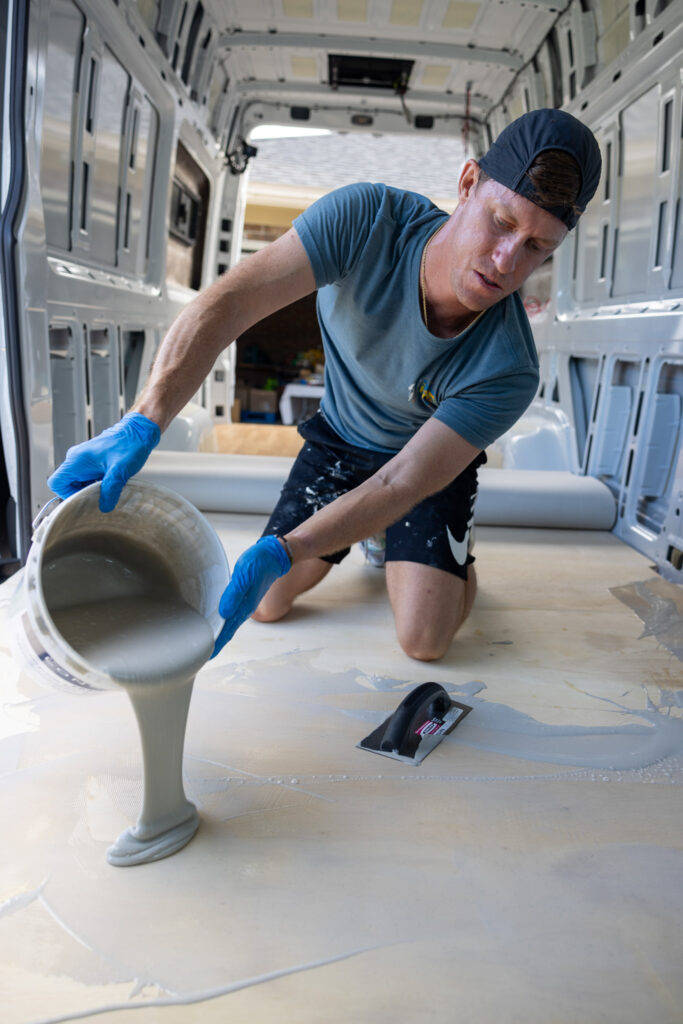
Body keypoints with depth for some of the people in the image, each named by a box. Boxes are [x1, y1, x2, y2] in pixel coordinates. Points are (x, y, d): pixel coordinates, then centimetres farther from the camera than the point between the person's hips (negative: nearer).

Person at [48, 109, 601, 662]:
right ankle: (367, 534, 31)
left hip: (437, 455, -2)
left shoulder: (508, 371, -34)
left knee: (424, 639, -16)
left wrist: (277, 555, -46)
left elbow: (401, 483, -35)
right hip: (338, 437, 2)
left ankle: (458, 559, 19)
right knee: (267, 605, 2)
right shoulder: (366, 218, -31)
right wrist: (142, 424, -53)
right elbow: (229, 301, -39)